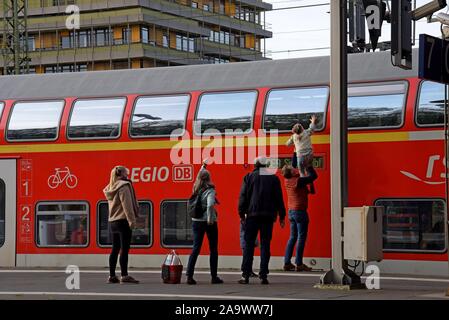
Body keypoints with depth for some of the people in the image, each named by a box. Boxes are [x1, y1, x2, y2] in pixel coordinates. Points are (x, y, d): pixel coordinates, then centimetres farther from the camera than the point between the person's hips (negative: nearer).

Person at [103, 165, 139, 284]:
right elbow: (127, 205, -17)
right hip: (123, 221, -8)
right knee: (124, 249, -8)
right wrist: (132, 220, -18)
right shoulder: (124, 186, -10)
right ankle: (124, 275, -11)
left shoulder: (110, 188, 15)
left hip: (113, 221, 9)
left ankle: (112, 276, 11)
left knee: (115, 249, 11)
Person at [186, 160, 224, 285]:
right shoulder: (209, 190, -12)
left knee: (196, 248, 4)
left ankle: (189, 275, -7)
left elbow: (199, 177, 26)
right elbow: (210, 205, -29)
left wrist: (203, 166, 40)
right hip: (208, 222, -5)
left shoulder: (196, 189, 6)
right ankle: (214, 277, 8)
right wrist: (210, 219, -20)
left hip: (196, 221, 5)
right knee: (213, 249, 6)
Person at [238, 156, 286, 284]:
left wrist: (242, 214, 4)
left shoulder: (249, 177, 3)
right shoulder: (274, 178, 7)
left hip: (252, 215, -1)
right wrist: (281, 216, 12)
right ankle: (263, 275, -1)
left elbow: (243, 196, 0)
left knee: (249, 245, 2)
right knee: (265, 245, 4)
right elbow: (279, 198, 8)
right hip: (268, 216, 1)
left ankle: (246, 275, -2)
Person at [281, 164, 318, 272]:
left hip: (291, 211, 8)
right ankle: (299, 264, -6)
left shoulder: (287, 180, 3)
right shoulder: (298, 181, -17)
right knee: (301, 237, -4)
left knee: (293, 237, 12)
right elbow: (313, 176, -11)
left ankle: (287, 263, 10)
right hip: (300, 211, -8)